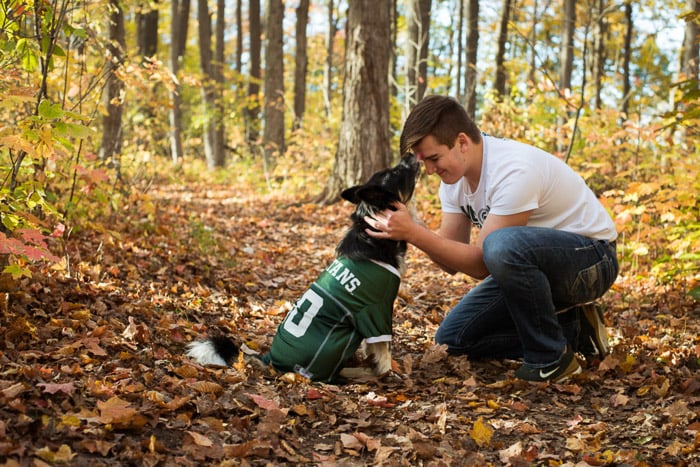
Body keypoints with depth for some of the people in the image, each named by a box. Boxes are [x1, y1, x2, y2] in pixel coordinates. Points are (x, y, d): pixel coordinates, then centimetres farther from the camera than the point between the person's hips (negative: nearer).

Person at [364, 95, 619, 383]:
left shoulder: (514, 171, -30)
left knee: (502, 244, -39)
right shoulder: (453, 175, -3)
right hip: (531, 265, 9)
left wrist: (413, 233, -31)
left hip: (590, 260, -9)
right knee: (453, 338, 1)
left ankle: (551, 356, -18)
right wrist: (407, 226, -20)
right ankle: (573, 331, 7)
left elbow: (480, 264, -28)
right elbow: (452, 263, -4)